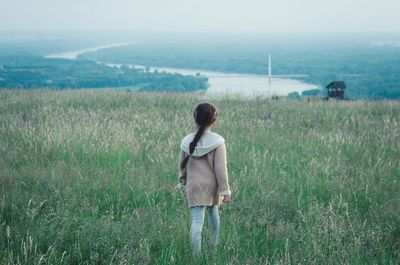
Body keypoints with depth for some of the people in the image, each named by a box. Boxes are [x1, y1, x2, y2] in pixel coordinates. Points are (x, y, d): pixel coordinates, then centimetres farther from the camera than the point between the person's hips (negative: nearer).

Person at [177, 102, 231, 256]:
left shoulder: (187, 141, -3)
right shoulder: (217, 141, -13)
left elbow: (182, 166, 6)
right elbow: (220, 169, -13)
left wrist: (182, 183, 20)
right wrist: (225, 190, -8)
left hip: (194, 186, 1)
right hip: (212, 186, -1)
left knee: (197, 221, -4)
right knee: (213, 212, 24)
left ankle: (197, 255, -9)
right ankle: (214, 245, 40)